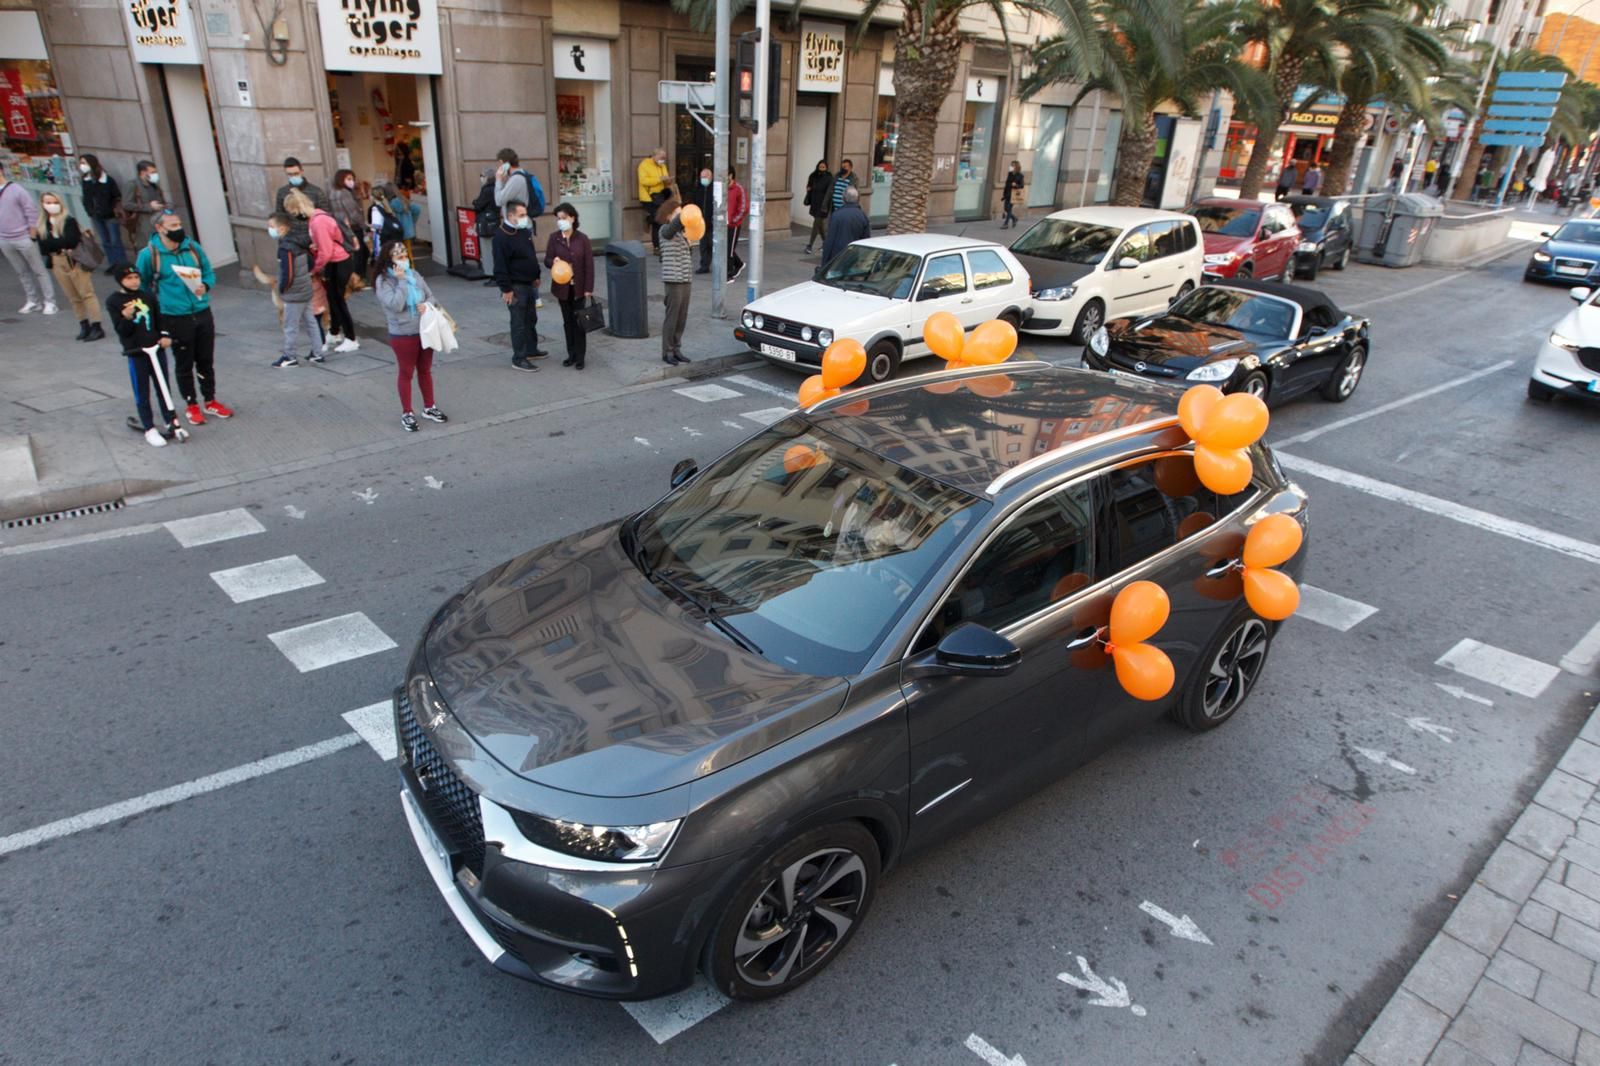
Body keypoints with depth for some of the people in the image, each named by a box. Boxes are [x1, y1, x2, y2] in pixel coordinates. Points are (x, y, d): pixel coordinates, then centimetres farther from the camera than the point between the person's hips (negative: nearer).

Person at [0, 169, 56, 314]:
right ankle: (34, 301, 18)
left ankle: (49, 302, 6)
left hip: (23, 238, -6)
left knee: (39, 270, 1)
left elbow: (32, 211, -9)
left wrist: (32, 235, -9)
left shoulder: (16, 190, -9)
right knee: (21, 272, 11)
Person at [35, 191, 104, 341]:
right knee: (73, 297, 9)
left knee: (86, 294, -5)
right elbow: (43, 248, 0)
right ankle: (84, 326, 15)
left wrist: (52, 243, -9)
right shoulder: (42, 225, 9)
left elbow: (71, 241, -16)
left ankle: (97, 327, -6)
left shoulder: (69, 221, -5)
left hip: (75, 261, -5)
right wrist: (61, 245, -14)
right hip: (57, 263, 5)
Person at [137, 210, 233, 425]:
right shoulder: (148, 254, -8)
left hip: (202, 313, 4)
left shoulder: (193, 247, 2)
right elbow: (142, 286, 1)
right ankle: (191, 405, 22)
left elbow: (209, 273, 12)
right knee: (185, 365, 9)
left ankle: (210, 401, 29)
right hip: (175, 318, -3)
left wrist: (205, 285, -9)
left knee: (206, 361, 14)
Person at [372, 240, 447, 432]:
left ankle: (429, 407, 31)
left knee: (425, 370, 16)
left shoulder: (414, 275, 3)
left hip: (424, 330, 5)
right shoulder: (383, 280, -12)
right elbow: (396, 305, -23)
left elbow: (430, 296, 11)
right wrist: (401, 281, -21)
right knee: (406, 373, 6)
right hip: (402, 335, -5)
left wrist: (427, 305, -11)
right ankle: (406, 413, 19)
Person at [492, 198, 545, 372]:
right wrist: (506, 289, -21)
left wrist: (536, 277, 20)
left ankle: (531, 350, 34)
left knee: (531, 319, 19)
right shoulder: (502, 236, -19)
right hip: (515, 286, -9)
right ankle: (518, 358, 5)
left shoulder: (524, 231, 8)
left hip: (529, 284, 9)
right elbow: (500, 265, -21)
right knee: (519, 323, -3)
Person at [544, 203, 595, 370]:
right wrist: (553, 261, -24)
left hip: (578, 287, -2)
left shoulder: (582, 239, -6)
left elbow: (589, 265, -6)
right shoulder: (554, 238, 0)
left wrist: (588, 288, -10)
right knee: (568, 321, 10)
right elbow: (547, 259, 1)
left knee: (579, 321, 0)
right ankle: (571, 354, 19)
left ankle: (580, 356, 7)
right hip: (562, 286, 2)